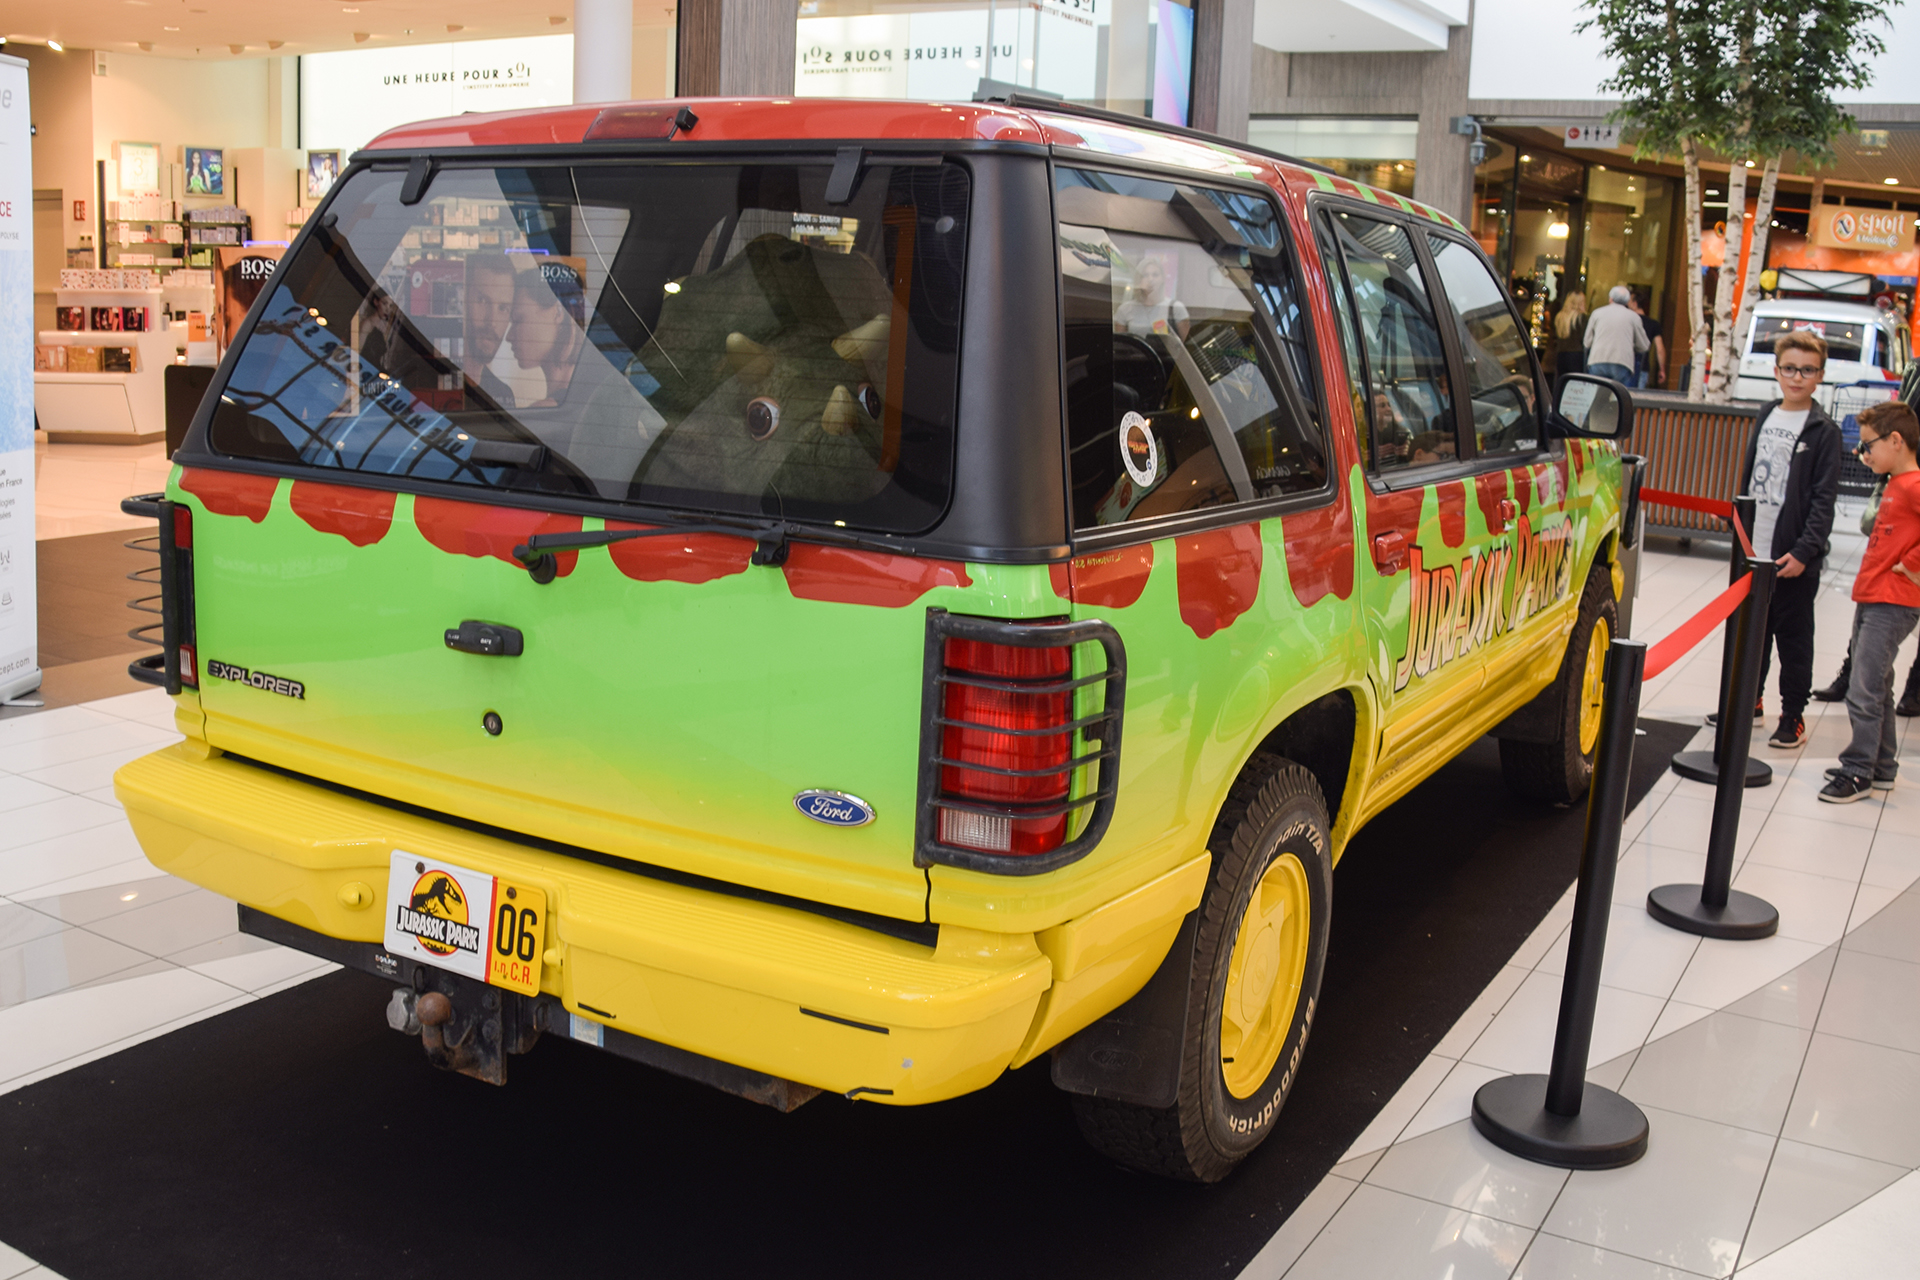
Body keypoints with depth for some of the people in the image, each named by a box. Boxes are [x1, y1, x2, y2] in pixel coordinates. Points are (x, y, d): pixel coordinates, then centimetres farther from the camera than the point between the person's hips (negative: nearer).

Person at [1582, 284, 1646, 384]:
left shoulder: (1597, 313, 10)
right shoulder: (1633, 317, 8)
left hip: (1597, 363, 1)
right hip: (1622, 366, -1)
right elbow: (1643, 346, 12)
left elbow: (1587, 343, 13)